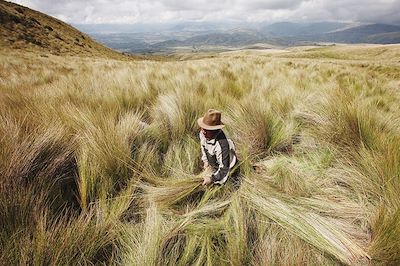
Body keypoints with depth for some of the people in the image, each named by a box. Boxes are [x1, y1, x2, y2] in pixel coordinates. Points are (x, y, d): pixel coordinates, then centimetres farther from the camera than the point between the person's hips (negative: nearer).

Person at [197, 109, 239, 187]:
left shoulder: (221, 145, -44)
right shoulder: (202, 133, -19)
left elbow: (224, 168, -37)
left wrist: (212, 178, -38)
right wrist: (205, 160, 6)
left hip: (227, 170, -7)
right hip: (213, 167, 7)